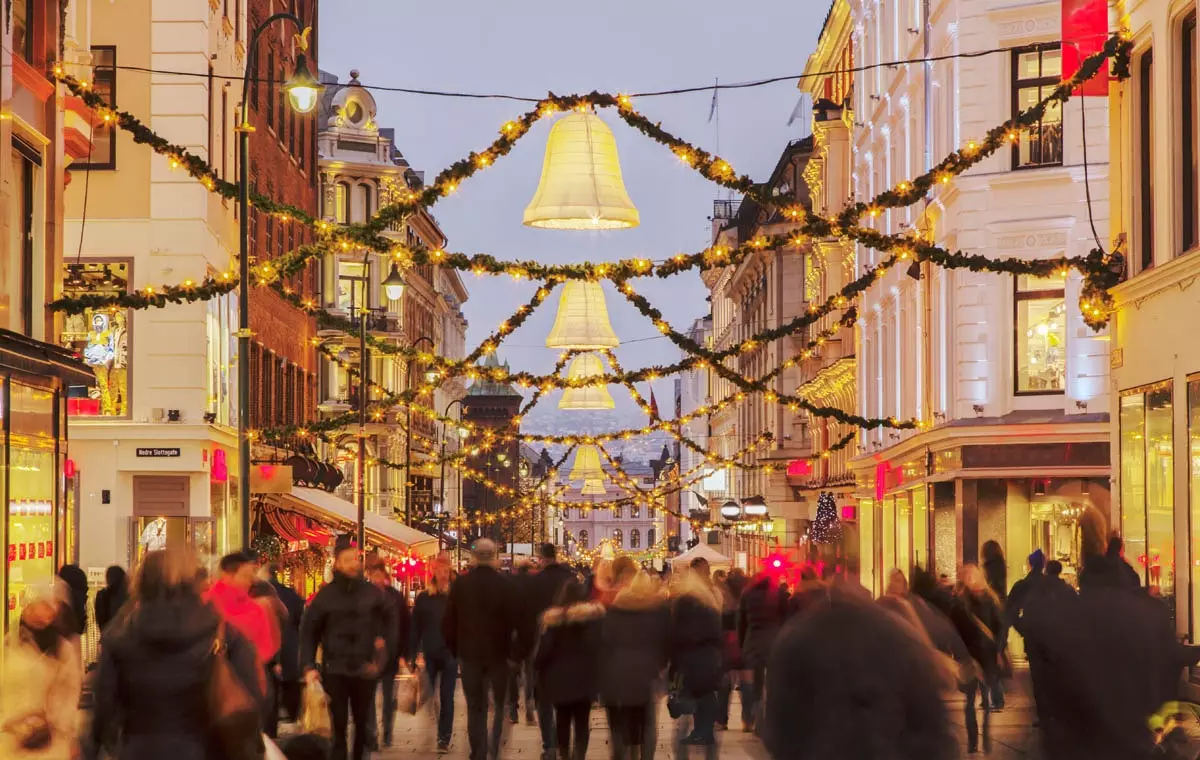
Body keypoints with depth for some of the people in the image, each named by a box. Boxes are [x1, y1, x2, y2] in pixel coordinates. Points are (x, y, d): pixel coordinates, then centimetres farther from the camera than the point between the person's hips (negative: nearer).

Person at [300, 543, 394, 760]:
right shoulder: (326, 595, -2)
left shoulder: (372, 592, 2)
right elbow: (308, 631, 1)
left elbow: (389, 621, 16)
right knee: (338, 725, -1)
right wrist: (309, 666, -8)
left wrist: (384, 643, 1)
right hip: (334, 670, -2)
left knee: (363, 724, 13)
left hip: (365, 669, 2)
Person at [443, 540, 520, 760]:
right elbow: (515, 620, -11)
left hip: (469, 653, 2)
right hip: (498, 653, -2)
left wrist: (455, 650, 11)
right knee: (498, 705, 11)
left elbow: (448, 622, 1)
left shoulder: (460, 584, -3)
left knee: (475, 708, 9)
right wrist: (515, 651, 1)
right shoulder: (505, 584, -10)